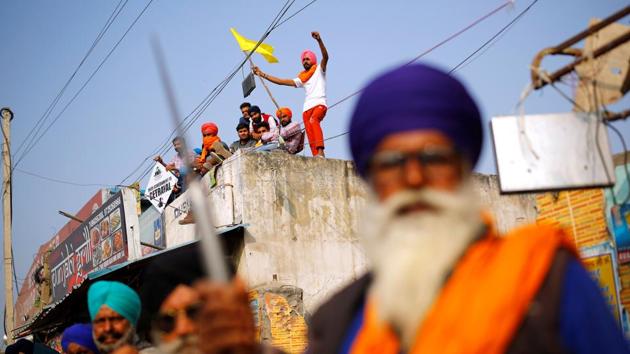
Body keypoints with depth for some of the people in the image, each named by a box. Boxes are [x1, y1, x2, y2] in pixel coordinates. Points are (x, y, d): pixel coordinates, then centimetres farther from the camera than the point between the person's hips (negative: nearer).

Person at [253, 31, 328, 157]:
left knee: (313, 120, -37)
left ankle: (320, 151, -49)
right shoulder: (302, 78, 27)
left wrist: (319, 40, -23)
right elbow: (282, 81, 26)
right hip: (307, 107, 6)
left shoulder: (319, 70, 13)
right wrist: (262, 74, 23)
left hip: (320, 104, -6)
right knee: (311, 138, -10)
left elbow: (325, 57, -5)